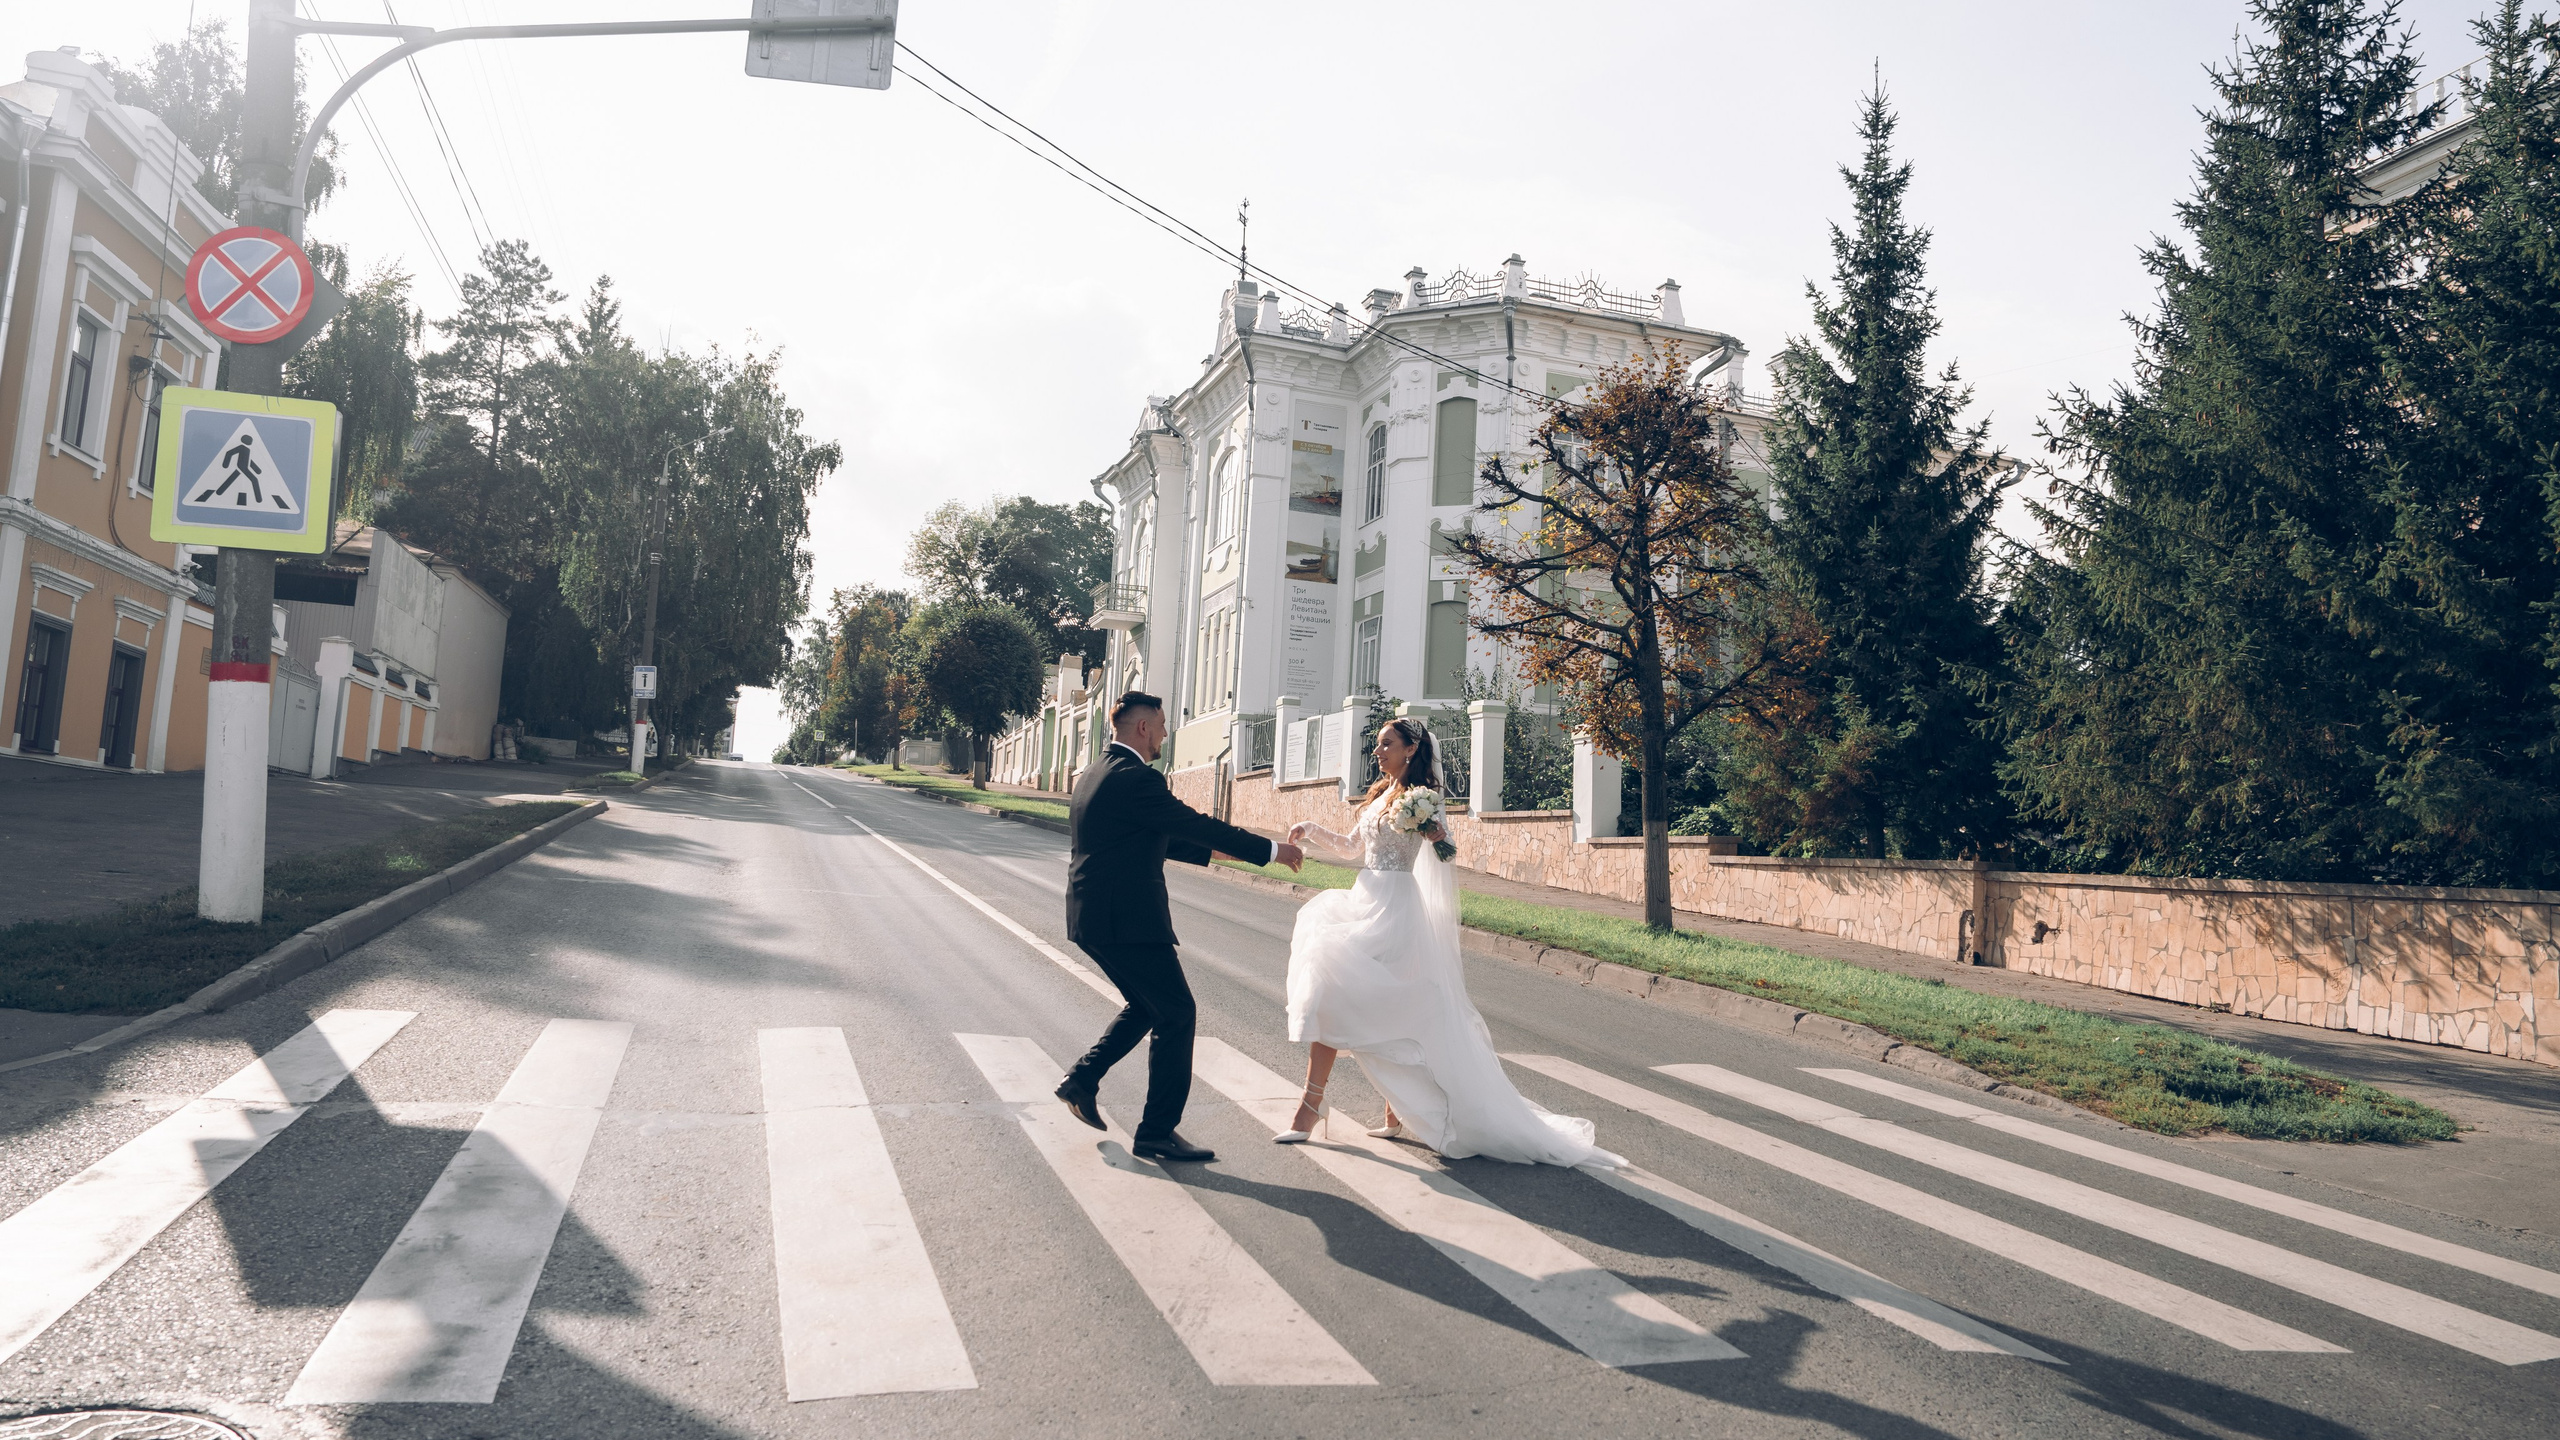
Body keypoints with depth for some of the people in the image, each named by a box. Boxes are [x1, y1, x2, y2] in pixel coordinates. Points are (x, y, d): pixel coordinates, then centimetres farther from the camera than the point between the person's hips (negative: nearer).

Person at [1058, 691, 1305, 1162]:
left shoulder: (1096, 774, 15)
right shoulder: (1135, 778, -16)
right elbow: (1196, 825, -15)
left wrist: (1216, 850, 26)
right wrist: (1271, 850, -7)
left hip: (1092, 917, 10)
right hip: (1128, 920, -10)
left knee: (1145, 1006, 24)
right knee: (1176, 1014, 0)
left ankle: (1082, 1078, 19)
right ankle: (1156, 1132, 4)